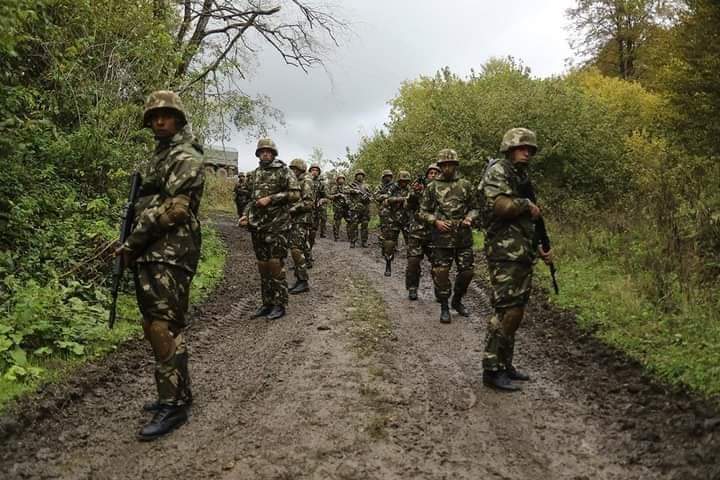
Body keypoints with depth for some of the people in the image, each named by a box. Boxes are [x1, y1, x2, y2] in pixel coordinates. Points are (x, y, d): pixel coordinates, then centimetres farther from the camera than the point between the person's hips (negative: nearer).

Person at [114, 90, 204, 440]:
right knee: (155, 326, 13)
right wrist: (132, 246, 11)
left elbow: (172, 209, -17)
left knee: (165, 328, -9)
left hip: (171, 255, -10)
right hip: (150, 255, 10)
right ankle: (178, 391, 25)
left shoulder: (185, 156, -8)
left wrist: (131, 243, -11)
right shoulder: (159, 156, 22)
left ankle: (174, 405, -1)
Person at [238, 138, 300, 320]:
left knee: (275, 264, -7)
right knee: (262, 265, 8)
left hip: (277, 225, -6)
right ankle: (267, 303, 17)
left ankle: (280, 304, 2)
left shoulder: (283, 171, -1)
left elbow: (295, 194, -9)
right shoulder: (254, 174, 17)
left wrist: (270, 198, -15)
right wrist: (245, 215, 7)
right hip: (257, 225, 6)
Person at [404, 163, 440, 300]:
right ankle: (412, 288, 12)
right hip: (416, 232, -1)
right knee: (413, 261, -3)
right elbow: (407, 206, -2)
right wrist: (414, 193, -17)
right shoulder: (418, 188, 5)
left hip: (435, 233, 1)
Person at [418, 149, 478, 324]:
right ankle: (444, 307, 14)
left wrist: (469, 218, -7)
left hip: (464, 237, 2)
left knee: (467, 271, 6)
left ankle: (457, 300, 30)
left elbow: (474, 207, 14)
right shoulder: (432, 187, 4)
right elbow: (423, 212, 6)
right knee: (441, 273, -1)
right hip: (442, 238, -2)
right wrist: (436, 222, -11)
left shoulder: (465, 185, 7)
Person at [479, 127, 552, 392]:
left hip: (523, 254, 10)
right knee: (507, 312, -11)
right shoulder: (497, 171, -6)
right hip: (505, 253, -10)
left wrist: (540, 249, 18)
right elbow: (500, 204, -25)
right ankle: (491, 370, -3)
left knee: (516, 311, 12)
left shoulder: (522, 177, 22)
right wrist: (528, 204, -9)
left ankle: (505, 364, 22)